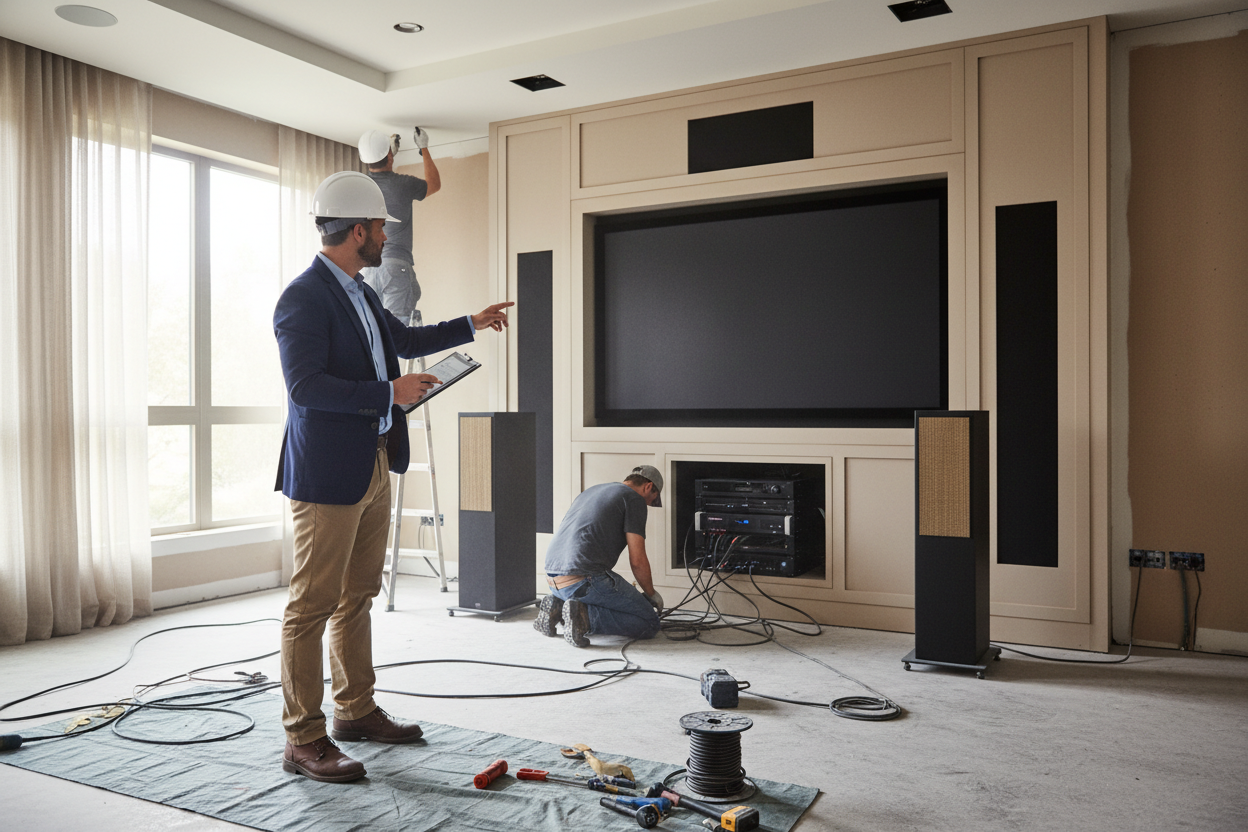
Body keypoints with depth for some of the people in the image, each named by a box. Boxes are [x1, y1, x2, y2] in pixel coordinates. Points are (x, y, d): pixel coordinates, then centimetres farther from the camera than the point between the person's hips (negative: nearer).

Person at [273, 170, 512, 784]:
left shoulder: (358, 293, 15)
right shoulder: (303, 298, -14)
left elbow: (405, 340, 31)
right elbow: (305, 386, -23)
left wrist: (471, 325, 37)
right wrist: (390, 392, -20)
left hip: (373, 466, 10)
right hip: (328, 474, -10)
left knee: (357, 596, 17)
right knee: (312, 604, -1)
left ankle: (356, 711, 31)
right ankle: (303, 739, 9)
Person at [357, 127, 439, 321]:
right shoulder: (403, 184, -6)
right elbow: (435, 184, 16)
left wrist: (391, 150, 43)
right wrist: (424, 149, 26)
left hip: (368, 267, 5)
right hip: (396, 264, -5)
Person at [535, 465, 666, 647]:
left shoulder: (591, 491, 27)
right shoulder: (634, 499, 2)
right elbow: (637, 560, -5)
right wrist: (651, 594, 15)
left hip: (553, 578, 9)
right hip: (586, 580, -9)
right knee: (649, 623, 0)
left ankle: (557, 606, 11)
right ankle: (585, 616, -14)